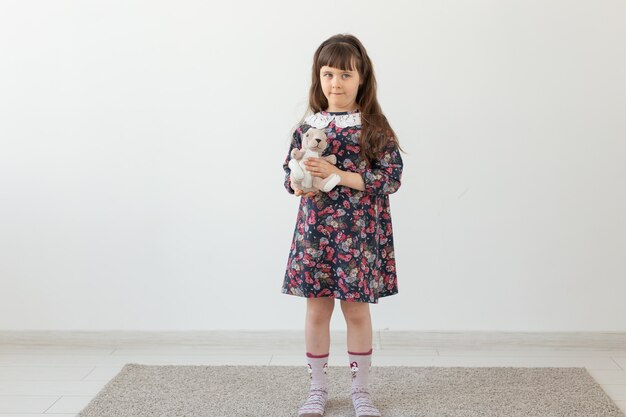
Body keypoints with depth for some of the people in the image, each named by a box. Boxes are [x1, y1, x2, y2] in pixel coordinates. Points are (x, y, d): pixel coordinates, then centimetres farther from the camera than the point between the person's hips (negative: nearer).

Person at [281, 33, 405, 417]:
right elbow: (290, 171, 11)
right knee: (317, 310, 8)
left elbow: (392, 177, -12)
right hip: (315, 230, 2)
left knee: (357, 310, 7)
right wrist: (299, 184, -14)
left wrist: (337, 174, -20)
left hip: (359, 232, -2)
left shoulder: (374, 126, -5)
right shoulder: (309, 124, 4)